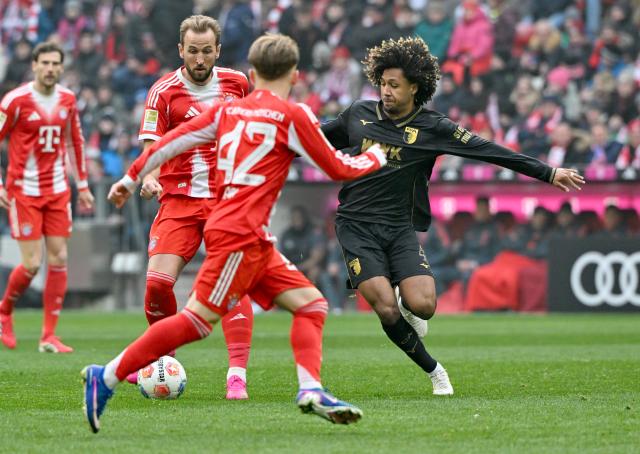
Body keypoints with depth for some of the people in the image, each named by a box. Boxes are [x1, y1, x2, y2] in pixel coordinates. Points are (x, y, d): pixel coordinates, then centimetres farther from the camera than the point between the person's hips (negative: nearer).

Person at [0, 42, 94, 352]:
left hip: (57, 191, 5)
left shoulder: (67, 100, 6)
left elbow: (76, 142, 18)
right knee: (32, 264, -9)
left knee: (59, 260, -1)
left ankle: (49, 336, 4)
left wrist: (82, 185, 18)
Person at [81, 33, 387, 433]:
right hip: (240, 234, -9)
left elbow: (173, 140, 12)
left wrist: (132, 178, 22)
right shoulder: (292, 115, -5)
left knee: (311, 303, 6)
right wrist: (378, 156, 19)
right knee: (199, 318, -12)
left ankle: (311, 390, -9)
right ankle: (108, 377, -12)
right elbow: (339, 169, 1)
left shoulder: (229, 109, 13)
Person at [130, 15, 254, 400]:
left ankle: (238, 375, -16)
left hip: (228, 201, 1)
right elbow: (152, 146, -9)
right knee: (158, 282, -12)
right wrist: (148, 177, -29)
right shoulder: (164, 91, -4)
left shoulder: (238, 83, 4)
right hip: (179, 200, 0)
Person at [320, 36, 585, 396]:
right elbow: (323, 138, 22)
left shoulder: (432, 128, -2)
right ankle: (433, 370, 6)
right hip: (356, 227, 0)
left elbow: (489, 150, -7)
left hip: (400, 228, 0)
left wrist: (549, 173, -10)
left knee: (423, 305, -20)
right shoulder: (359, 114, 3)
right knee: (386, 309, -16)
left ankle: (407, 306, 20)